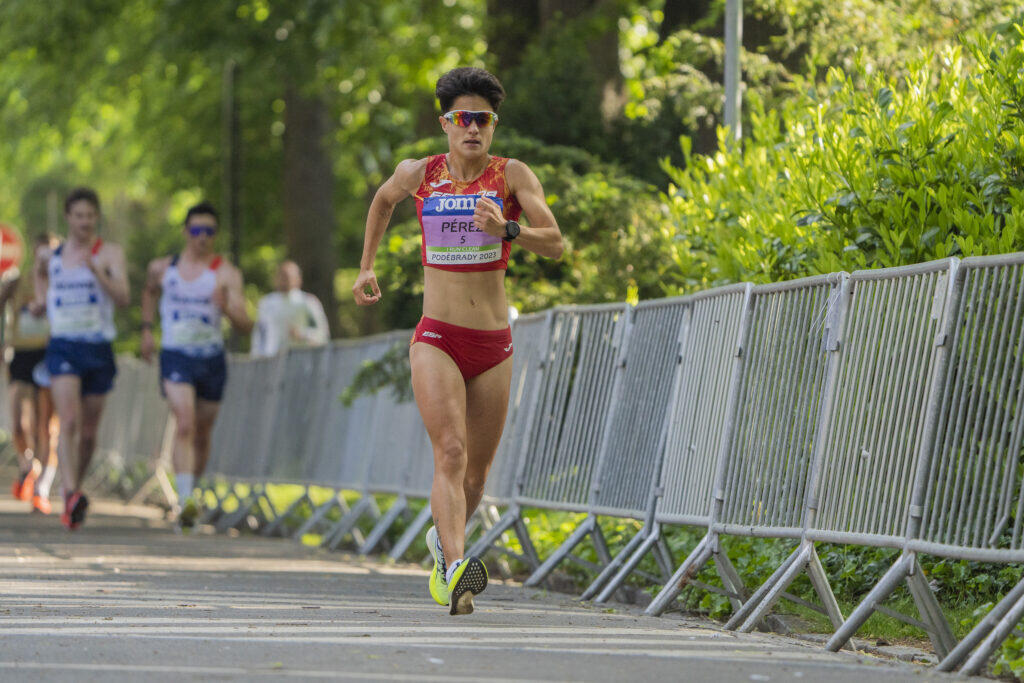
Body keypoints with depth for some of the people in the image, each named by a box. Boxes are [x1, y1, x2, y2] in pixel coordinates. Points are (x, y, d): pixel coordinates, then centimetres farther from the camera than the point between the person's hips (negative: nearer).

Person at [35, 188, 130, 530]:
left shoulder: (110, 253, -1)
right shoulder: (53, 256, 8)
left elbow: (123, 297, -14)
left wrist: (97, 271, -28)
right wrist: (41, 299, 6)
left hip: (98, 348, 0)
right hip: (62, 347, 0)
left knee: (88, 432, 9)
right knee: (68, 422, -19)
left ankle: (73, 498, 29)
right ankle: (71, 496, -32)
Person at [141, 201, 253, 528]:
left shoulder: (226, 274, -6)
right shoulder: (162, 268, 4)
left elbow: (245, 326, -12)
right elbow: (150, 292, 28)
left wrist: (228, 309, -32)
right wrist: (147, 329, 17)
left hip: (212, 359, 1)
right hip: (175, 356, -1)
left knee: (202, 435, 11)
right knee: (185, 424, -20)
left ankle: (189, 495, 32)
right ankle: (184, 500, -30)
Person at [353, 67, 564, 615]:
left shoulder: (513, 176, -1)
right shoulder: (418, 174, 3)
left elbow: (554, 244, -12)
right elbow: (383, 199, 27)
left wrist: (505, 229, -29)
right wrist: (367, 267, 27)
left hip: (493, 345, 1)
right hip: (436, 340, -1)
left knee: (477, 471, 11)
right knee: (450, 452, -22)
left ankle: (442, 540, 41)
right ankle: (456, 568, -35)